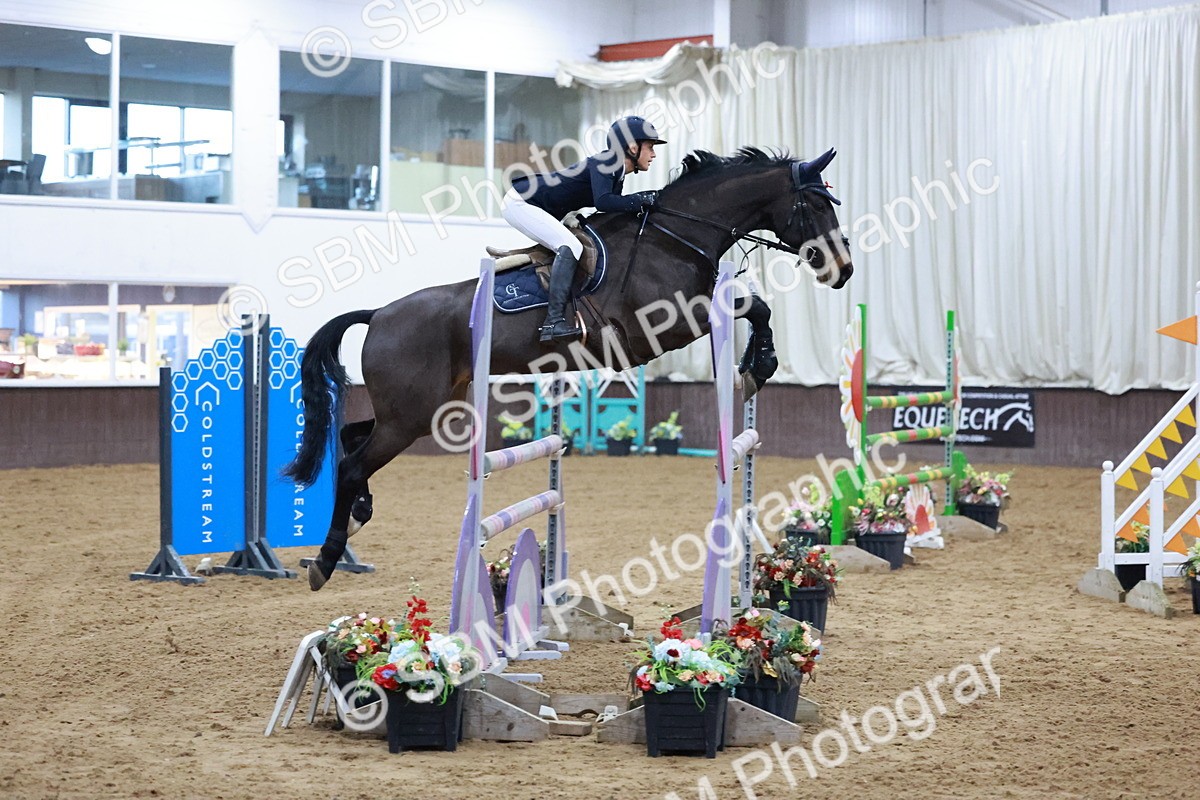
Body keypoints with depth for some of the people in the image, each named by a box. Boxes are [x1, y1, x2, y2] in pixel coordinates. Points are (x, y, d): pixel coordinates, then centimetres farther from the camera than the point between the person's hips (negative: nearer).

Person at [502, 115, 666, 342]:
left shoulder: (616, 173, 9)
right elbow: (603, 202, -35)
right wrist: (641, 200, -26)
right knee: (570, 247, -23)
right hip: (520, 203, -11)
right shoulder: (603, 163, -19)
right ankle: (553, 322, -30)